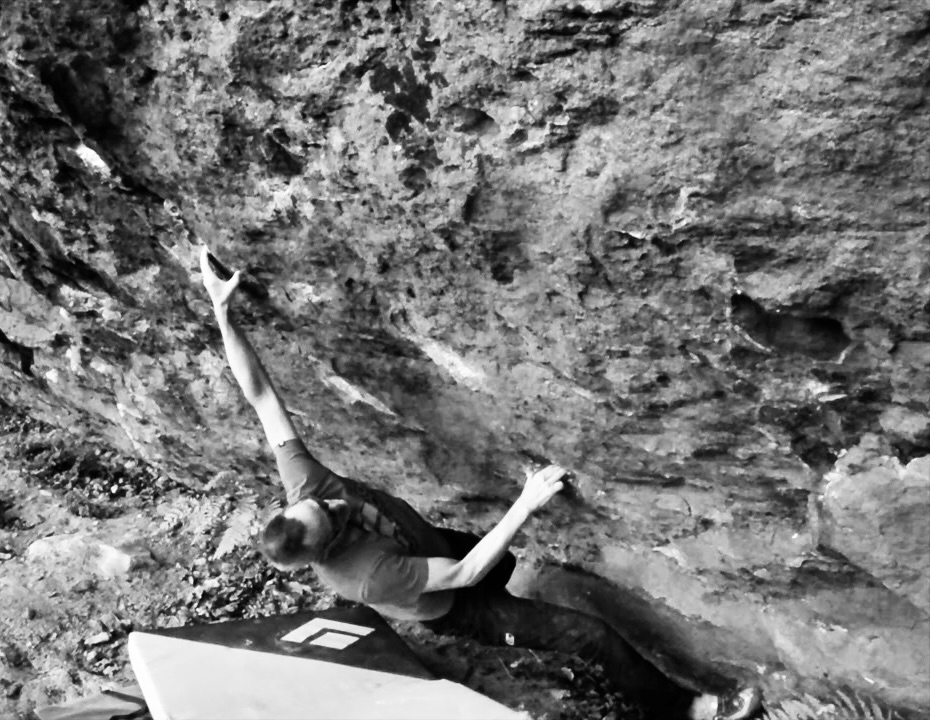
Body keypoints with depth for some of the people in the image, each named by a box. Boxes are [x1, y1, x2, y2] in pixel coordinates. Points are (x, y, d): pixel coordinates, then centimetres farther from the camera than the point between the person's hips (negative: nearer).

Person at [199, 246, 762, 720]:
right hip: (456, 607, -6)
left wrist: (223, 312, -34)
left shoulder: (303, 485, -27)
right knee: (594, 636, -4)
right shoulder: (364, 576, -41)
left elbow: (260, 394, -28)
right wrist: (525, 505, -40)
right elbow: (464, 575, -36)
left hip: (436, 542, 6)